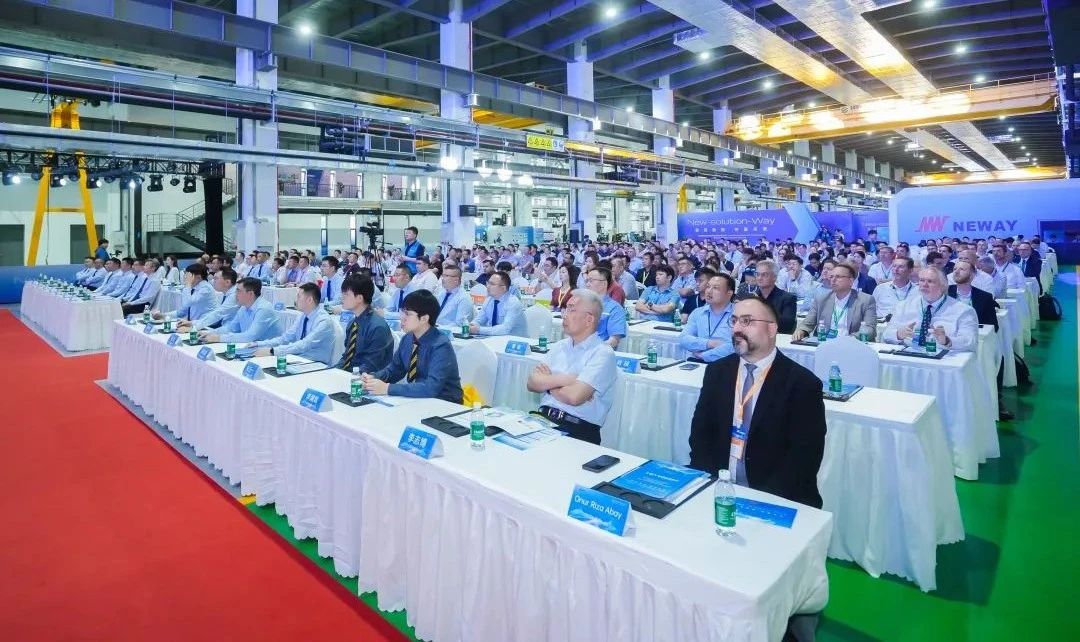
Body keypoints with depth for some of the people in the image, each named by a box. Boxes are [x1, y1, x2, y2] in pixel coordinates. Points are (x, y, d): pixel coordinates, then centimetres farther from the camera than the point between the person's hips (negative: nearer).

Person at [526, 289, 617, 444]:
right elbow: (532, 383, 3)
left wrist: (548, 383, -2)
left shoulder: (603, 354, -6)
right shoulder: (559, 347, 15)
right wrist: (565, 379, -10)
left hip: (579, 430, -5)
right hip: (543, 418, 6)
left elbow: (574, 396, -19)